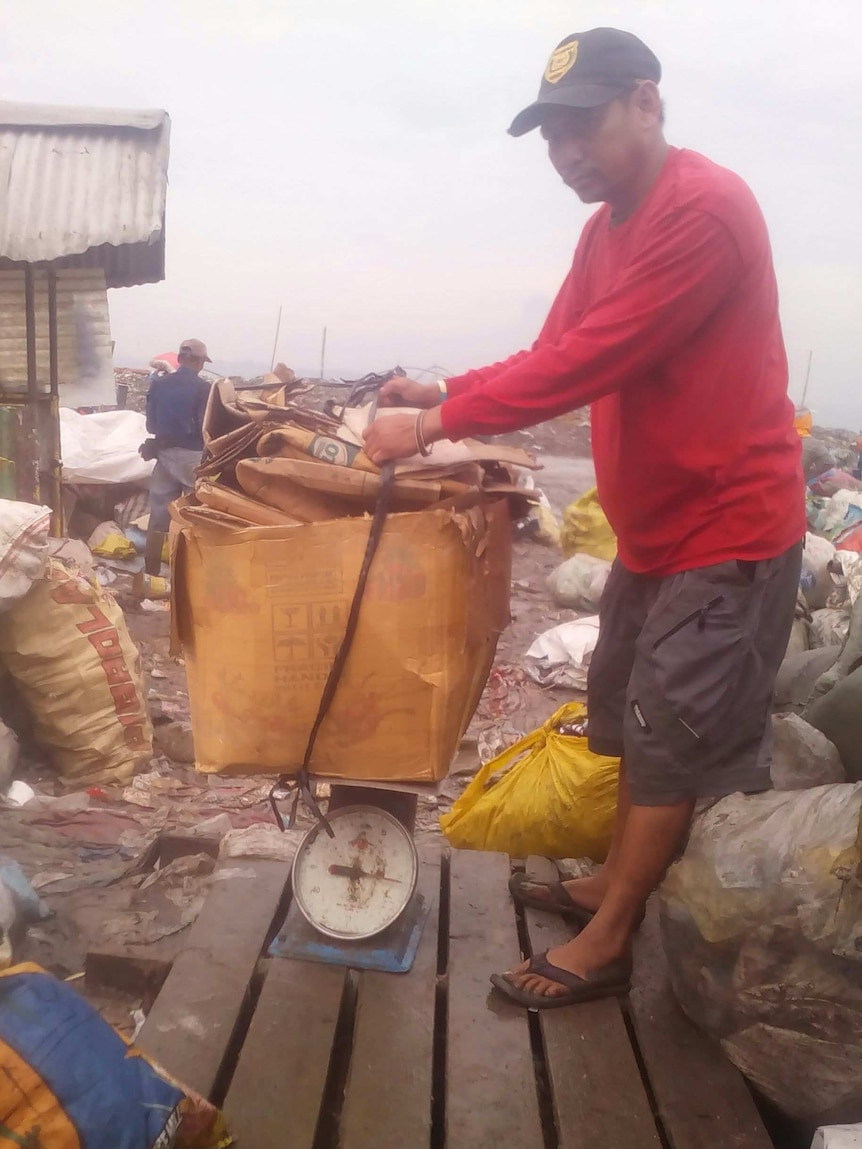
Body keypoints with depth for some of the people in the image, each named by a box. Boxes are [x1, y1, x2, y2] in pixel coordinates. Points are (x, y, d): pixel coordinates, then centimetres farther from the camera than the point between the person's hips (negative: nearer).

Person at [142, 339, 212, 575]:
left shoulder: (158, 384, 2)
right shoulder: (203, 388, -11)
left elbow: (150, 425, 6)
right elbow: (205, 428, -13)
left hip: (164, 454, 4)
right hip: (192, 456, -4)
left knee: (158, 518, 12)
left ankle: (151, 572, 19)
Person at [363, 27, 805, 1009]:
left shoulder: (701, 209, -20)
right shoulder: (610, 225, 11)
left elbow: (587, 362, -27)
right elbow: (554, 353, 8)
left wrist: (439, 422, -23)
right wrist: (448, 394, -6)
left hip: (725, 536, -9)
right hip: (656, 531, 9)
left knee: (672, 742, 0)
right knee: (639, 721, 18)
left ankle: (604, 946, 13)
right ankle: (615, 883, 36)